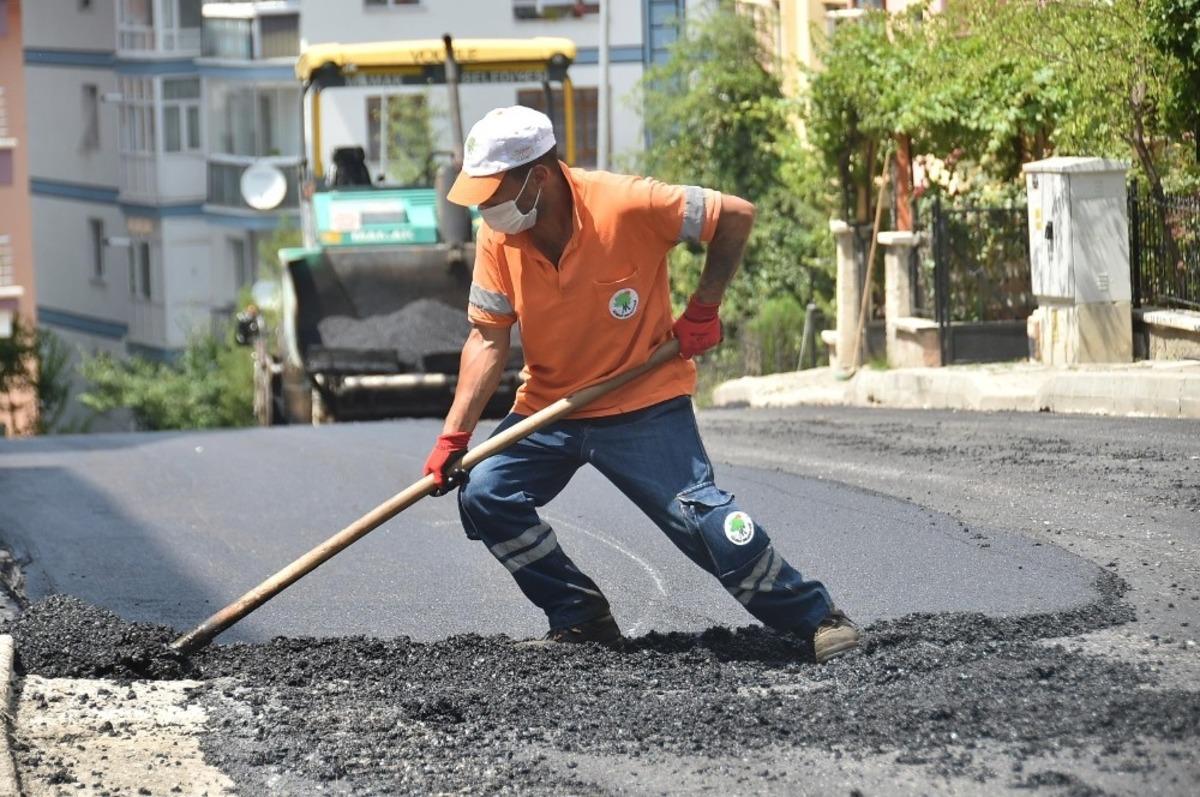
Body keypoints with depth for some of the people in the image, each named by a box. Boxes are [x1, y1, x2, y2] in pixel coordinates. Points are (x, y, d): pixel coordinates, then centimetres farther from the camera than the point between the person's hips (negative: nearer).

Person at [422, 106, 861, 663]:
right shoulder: (497, 236, -9)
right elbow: (488, 339, -6)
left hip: (643, 406, -5)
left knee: (702, 519, -19)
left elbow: (736, 217, -15)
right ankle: (581, 618, 2)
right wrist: (454, 435, -15)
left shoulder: (628, 206, -23)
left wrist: (701, 312, -12)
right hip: (546, 408, 5)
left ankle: (816, 618, -4)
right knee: (482, 495, -12)